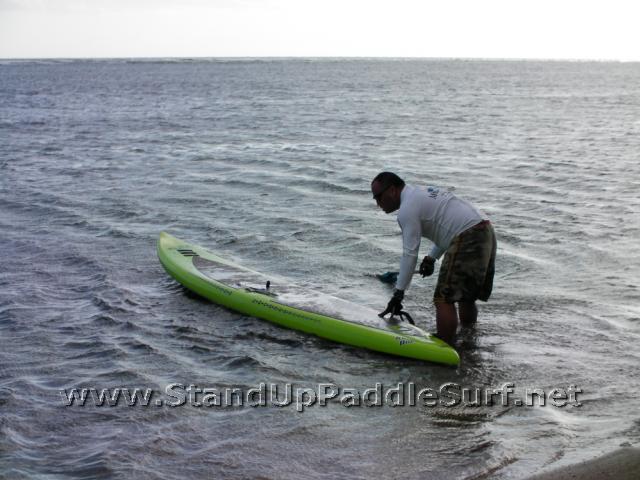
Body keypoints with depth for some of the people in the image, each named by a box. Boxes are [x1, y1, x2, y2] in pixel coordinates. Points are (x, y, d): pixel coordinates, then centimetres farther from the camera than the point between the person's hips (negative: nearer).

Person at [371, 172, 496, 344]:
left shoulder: (408, 209, -7)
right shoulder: (425, 192, 23)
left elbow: (410, 254, -11)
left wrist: (399, 292, -8)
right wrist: (432, 257, 25)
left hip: (468, 241, -10)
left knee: (444, 299, -9)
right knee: (465, 298, 21)